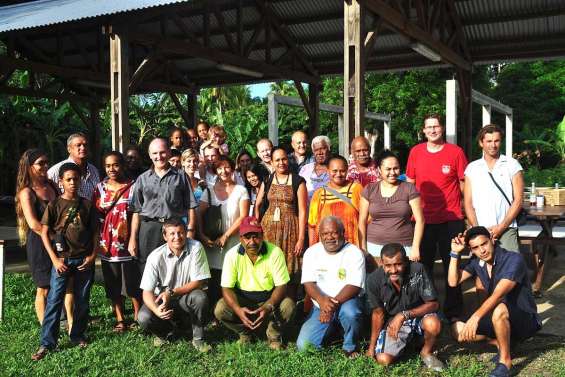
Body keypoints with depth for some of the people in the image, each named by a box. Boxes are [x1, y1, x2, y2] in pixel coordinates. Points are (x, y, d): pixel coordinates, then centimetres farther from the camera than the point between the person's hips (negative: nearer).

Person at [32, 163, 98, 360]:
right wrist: (55, 259, -9)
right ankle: (46, 343, 2)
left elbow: (94, 232, 7)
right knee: (54, 300, -4)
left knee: (82, 301, 9)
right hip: (62, 259, -2)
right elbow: (44, 233, -2)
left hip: (84, 260, 2)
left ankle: (78, 336, 25)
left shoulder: (87, 205, 3)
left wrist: (92, 255, -3)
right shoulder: (54, 205, -2)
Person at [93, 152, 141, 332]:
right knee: (113, 284, 8)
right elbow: (95, 216, 10)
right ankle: (120, 320, 18)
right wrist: (97, 242, 3)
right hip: (108, 243, 3)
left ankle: (138, 318, 15)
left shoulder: (132, 186, -1)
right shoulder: (101, 188, 8)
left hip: (127, 241, -3)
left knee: (133, 283, 2)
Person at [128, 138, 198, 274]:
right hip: (148, 231, 1)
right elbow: (136, 211, 10)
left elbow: (190, 207, 5)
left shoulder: (181, 176, 8)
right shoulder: (142, 179, 12)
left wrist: (190, 232, -4)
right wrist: (133, 238, 3)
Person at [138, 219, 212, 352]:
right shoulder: (155, 257, -15)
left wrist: (171, 293, -25)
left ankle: (198, 338, -8)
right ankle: (171, 331, 6)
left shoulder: (195, 248, -16)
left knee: (200, 297, -32)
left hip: (186, 299, 0)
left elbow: (199, 282, -16)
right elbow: (147, 292, -16)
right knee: (144, 318, -27)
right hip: (162, 300, 1)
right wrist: (156, 310, -36)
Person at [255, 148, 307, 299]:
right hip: (269, 228, 3)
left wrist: (301, 238, -10)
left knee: (290, 269, -1)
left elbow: (302, 211, -5)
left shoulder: (298, 181, -1)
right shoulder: (267, 181, 10)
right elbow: (257, 205, 13)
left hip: (290, 229, -3)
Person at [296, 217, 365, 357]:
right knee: (303, 346, -13)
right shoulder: (311, 252, 2)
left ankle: (350, 348, -8)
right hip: (320, 307, 3)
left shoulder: (354, 253, -8)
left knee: (350, 312, -39)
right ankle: (331, 332, 20)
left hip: (347, 302, -3)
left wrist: (334, 304, -31)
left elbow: (354, 286, -17)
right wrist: (321, 299, -28)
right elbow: (308, 283, -6)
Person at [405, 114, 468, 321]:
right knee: (422, 266, 11)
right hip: (423, 218, 2)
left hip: (451, 219, -2)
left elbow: (464, 184, 2)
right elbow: (409, 183, 12)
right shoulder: (415, 152, 4)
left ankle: (453, 311, 20)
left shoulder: (455, 152, -3)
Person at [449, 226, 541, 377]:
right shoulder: (476, 262, -1)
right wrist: (455, 253, -9)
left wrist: (475, 317, -46)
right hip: (500, 320, 7)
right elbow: (453, 282, -1)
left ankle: (505, 360, -18)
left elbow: (498, 295, -34)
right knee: (458, 329, -7)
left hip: (526, 320, -7)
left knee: (499, 310, -39)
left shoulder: (513, 260, -23)